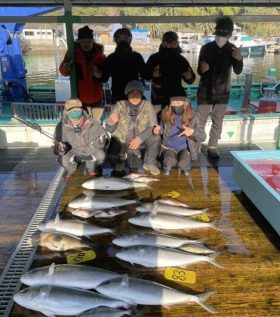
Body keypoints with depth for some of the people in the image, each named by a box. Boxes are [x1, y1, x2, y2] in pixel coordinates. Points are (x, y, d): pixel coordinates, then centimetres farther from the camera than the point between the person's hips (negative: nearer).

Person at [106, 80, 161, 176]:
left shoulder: (147, 105, -12)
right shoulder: (120, 105, -14)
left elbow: (152, 126, -16)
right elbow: (110, 129, -14)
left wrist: (140, 138, -32)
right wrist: (111, 122, -39)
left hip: (140, 141, 2)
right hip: (122, 141, -1)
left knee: (156, 138, -24)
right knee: (112, 156, -28)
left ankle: (149, 163, 3)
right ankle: (122, 158, 12)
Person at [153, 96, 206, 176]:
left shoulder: (193, 117, -14)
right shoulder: (166, 114, -8)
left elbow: (203, 137, -13)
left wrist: (193, 131, -35)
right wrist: (158, 129, -14)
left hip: (185, 148, -1)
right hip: (170, 147, 1)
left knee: (183, 164, -28)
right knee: (170, 162, -28)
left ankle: (185, 166, 11)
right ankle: (168, 165, 12)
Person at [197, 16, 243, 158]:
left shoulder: (232, 49, -3)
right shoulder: (206, 48, -8)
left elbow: (238, 71, -7)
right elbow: (199, 71, -8)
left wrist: (239, 59, -27)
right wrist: (202, 69, -32)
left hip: (222, 92, 2)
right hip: (205, 91, -2)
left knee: (218, 122, 8)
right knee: (201, 121, 0)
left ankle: (212, 147, 20)